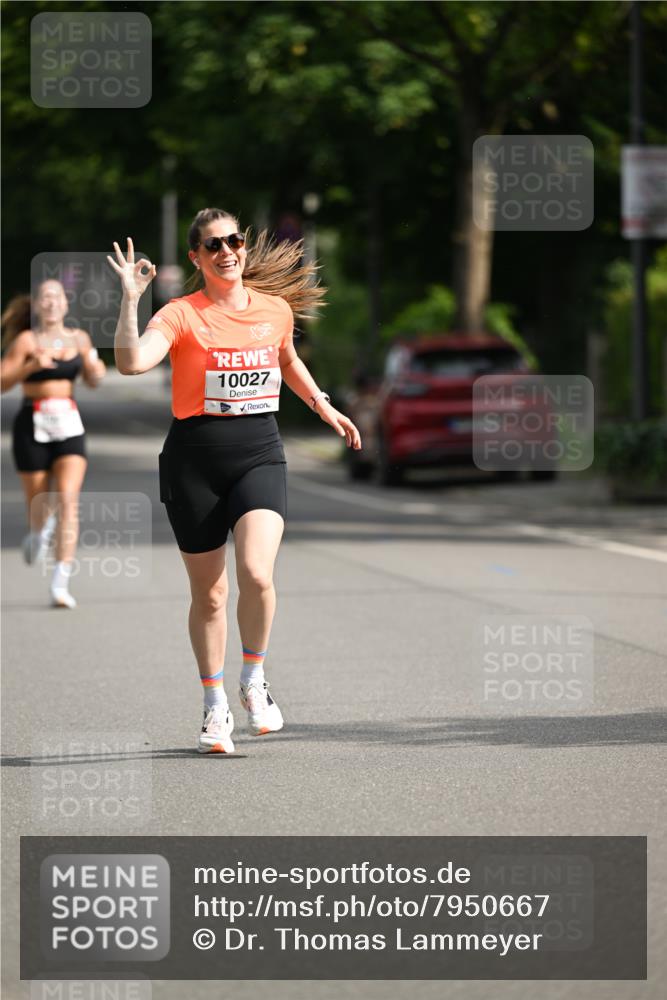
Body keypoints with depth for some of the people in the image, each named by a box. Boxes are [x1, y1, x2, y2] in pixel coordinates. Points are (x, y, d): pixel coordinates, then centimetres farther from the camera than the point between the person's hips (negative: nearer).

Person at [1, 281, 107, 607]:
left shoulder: (79, 339, 9)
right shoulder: (27, 340, -4)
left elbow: (92, 381, 22)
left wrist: (96, 368, 0)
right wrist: (32, 365, -24)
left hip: (69, 425, 2)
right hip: (33, 427, -2)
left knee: (68, 499, -15)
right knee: (38, 502, 7)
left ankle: (61, 583, -20)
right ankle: (38, 532, 48)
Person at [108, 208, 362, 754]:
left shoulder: (276, 310, 6)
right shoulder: (181, 315, -7)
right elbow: (132, 362, -25)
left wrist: (323, 405, 23)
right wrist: (131, 300, -31)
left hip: (259, 455, 2)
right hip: (194, 461, -1)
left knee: (257, 574, -20)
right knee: (208, 593, 6)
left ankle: (254, 682, 4)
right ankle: (215, 707, 23)